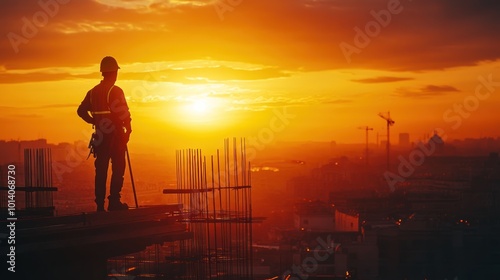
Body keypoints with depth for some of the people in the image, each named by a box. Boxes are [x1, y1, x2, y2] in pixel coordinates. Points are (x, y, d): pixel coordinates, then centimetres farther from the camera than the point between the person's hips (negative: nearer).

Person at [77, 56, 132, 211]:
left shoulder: (93, 92, 8)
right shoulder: (115, 91, -12)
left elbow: (81, 110, 12)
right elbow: (123, 112, -18)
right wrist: (128, 128, -5)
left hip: (100, 136, 6)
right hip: (115, 135, -6)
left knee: (101, 170, 7)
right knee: (118, 169, 0)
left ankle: (100, 203, 7)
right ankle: (114, 201, -4)